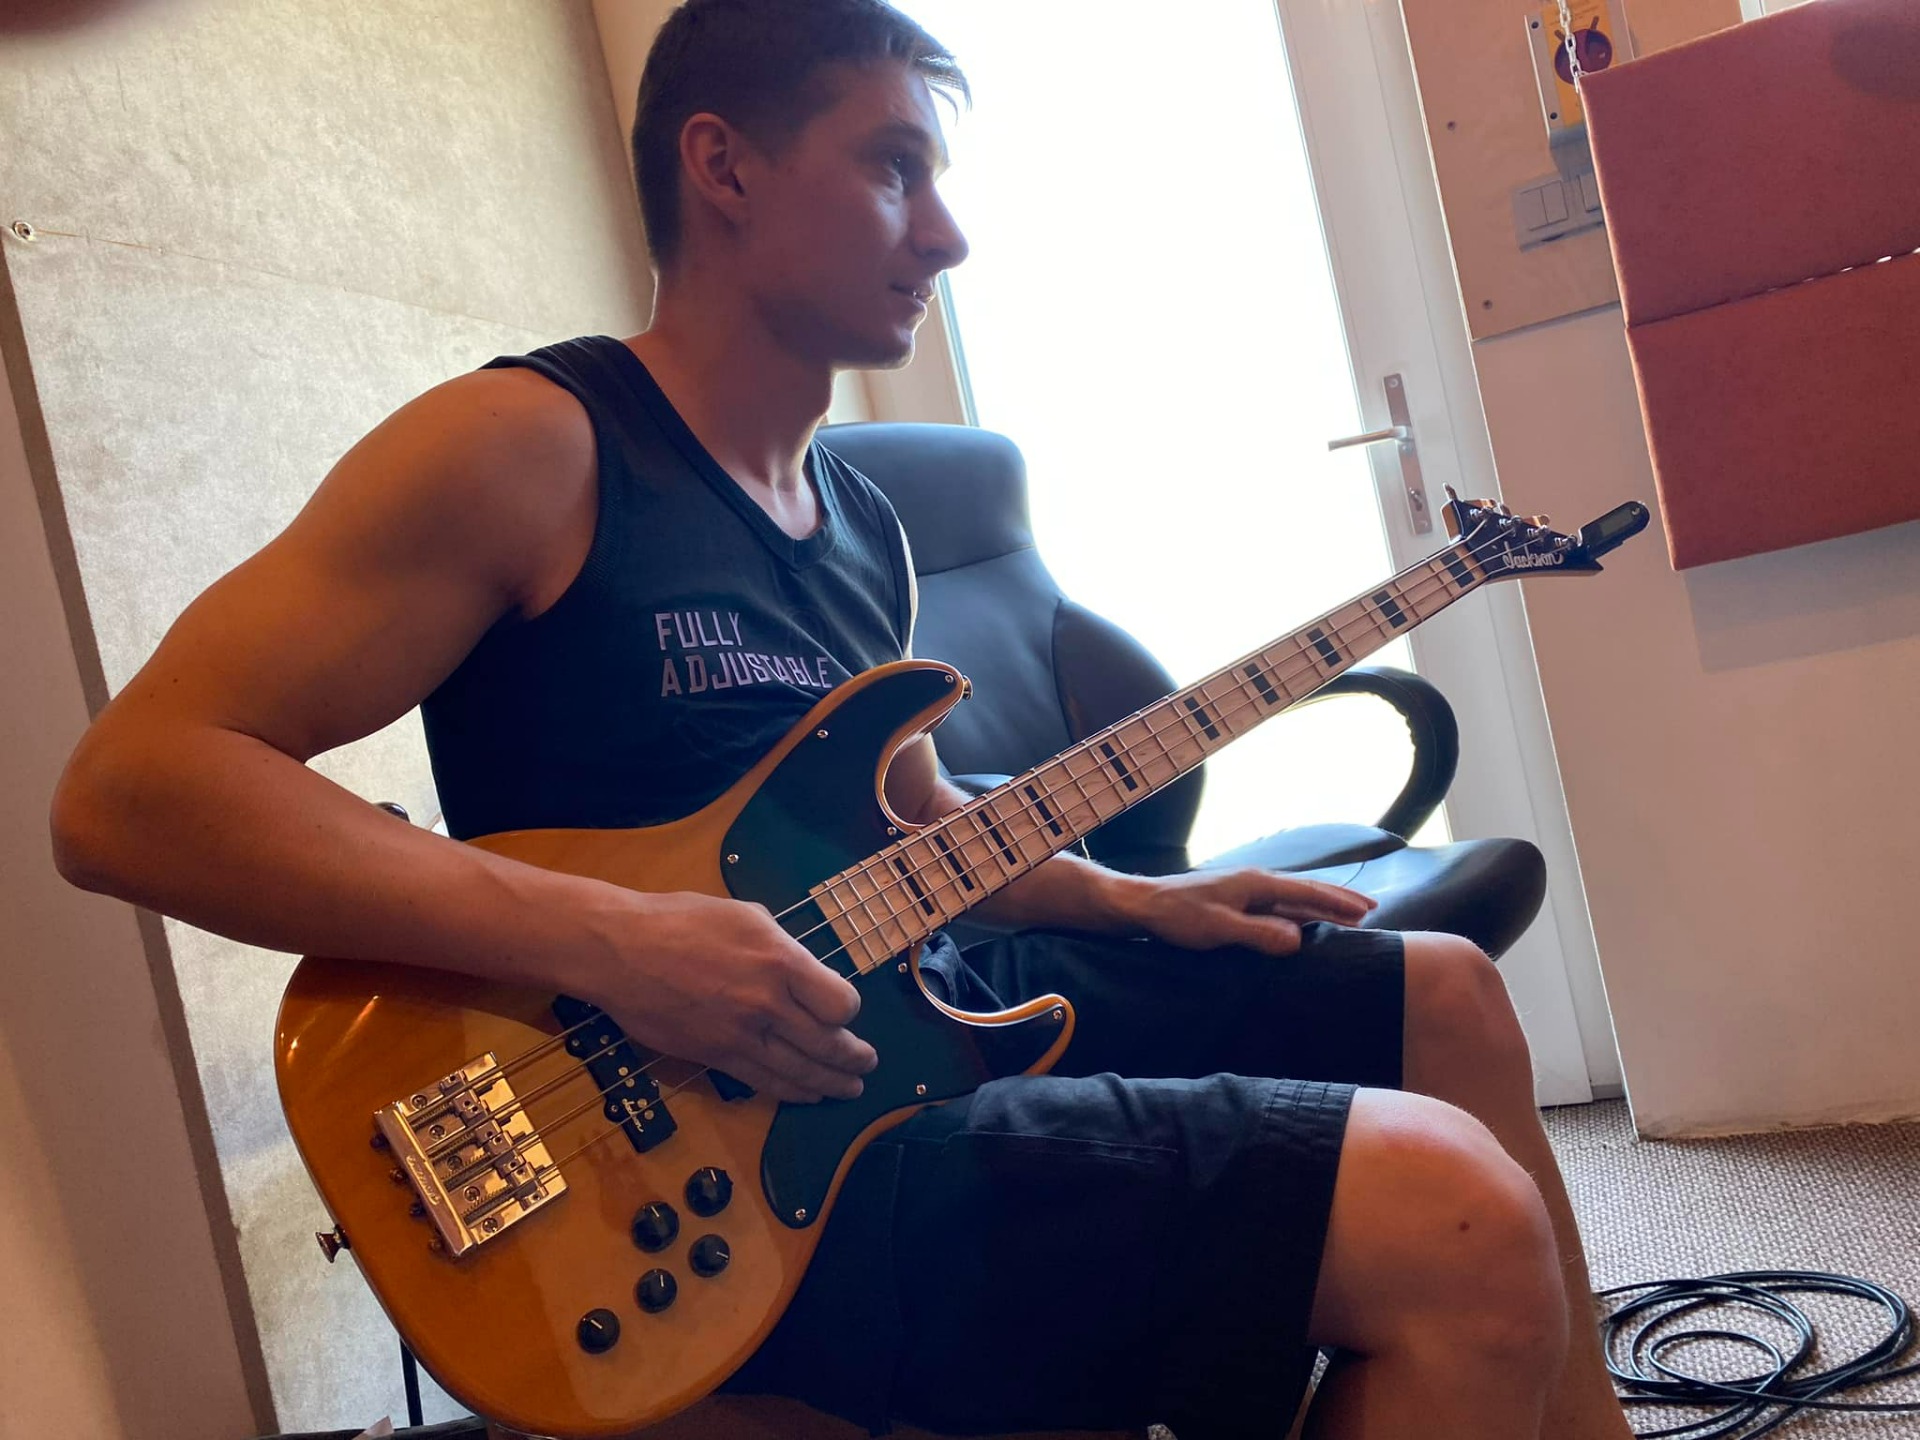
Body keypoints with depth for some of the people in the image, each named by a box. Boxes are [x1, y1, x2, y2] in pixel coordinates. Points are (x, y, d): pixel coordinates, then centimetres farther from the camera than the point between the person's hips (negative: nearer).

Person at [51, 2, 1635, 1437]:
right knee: (1459, 1220, -22)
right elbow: (128, 789, -18)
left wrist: (1143, 900, 11)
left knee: (1446, 997, 15)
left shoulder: (866, 525, 14)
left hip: (928, 1000, 9)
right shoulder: (527, 445, -11)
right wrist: (616, 939, -26)